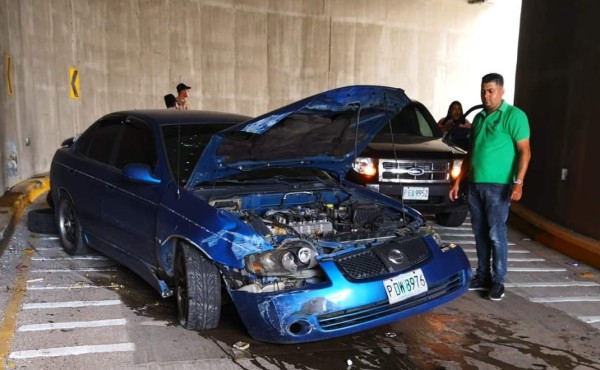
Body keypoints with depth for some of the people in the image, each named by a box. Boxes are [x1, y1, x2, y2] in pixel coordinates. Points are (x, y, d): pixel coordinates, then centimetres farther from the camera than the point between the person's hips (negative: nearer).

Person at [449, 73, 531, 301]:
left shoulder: (514, 116, -4)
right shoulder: (479, 118, 17)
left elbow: (524, 151, -10)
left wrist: (518, 183, -21)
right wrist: (458, 181, 17)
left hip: (498, 185, -7)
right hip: (475, 184, 7)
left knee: (496, 234, -3)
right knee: (480, 233, 11)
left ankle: (498, 281, 8)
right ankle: (482, 277, 21)